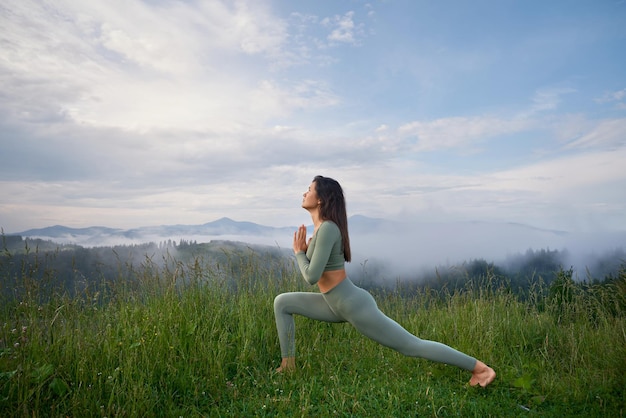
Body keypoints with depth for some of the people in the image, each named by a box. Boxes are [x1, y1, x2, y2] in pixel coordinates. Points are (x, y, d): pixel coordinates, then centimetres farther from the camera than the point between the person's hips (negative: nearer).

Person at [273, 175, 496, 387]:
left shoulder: (327, 228, -21)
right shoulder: (321, 227, 8)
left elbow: (312, 276, -24)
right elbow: (316, 270, 19)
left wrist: (298, 252, -8)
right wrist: (303, 250, 6)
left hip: (353, 305, -10)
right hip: (339, 305, 10)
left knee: (412, 346, 2)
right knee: (282, 302, 9)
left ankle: (479, 367, 17)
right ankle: (288, 366, 16)